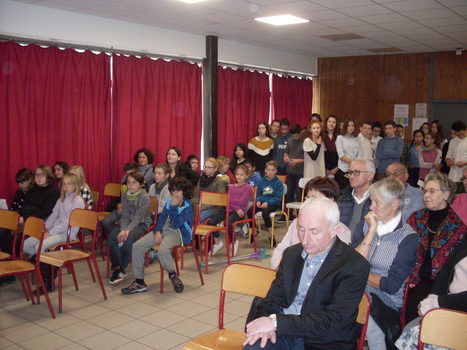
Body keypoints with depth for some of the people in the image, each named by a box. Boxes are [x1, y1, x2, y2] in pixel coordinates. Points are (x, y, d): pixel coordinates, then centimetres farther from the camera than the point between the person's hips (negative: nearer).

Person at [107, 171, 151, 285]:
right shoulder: (125, 195, 4)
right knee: (111, 237, -22)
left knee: (129, 238, -33)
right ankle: (116, 267, -12)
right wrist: (123, 229, -20)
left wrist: (128, 230, -32)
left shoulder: (144, 197, -13)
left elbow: (138, 217, -20)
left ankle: (120, 269, -17)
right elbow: (125, 215, -3)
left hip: (141, 224, -5)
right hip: (127, 222, 5)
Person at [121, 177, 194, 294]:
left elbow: (175, 224, -19)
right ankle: (139, 282, -1)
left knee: (162, 250, -38)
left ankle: (173, 275, -6)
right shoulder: (169, 201, 10)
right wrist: (157, 231, -5)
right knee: (137, 246, -9)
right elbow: (162, 217, 12)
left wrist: (174, 207, -18)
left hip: (178, 233, -7)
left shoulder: (188, 206, -10)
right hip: (164, 229, 7)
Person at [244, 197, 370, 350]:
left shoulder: (355, 266, -11)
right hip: (282, 334, 4)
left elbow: (333, 322, -18)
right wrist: (266, 323, -13)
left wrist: (277, 322, -23)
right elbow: (274, 297, 11)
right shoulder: (291, 253, 9)